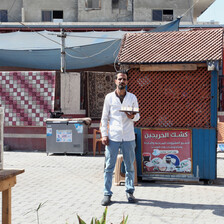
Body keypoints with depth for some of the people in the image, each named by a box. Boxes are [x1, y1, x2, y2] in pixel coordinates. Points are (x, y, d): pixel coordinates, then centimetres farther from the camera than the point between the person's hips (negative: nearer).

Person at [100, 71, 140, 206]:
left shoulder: (132, 98, 7)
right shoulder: (109, 97, 5)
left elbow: (138, 116, 12)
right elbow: (104, 117, 6)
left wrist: (133, 116, -12)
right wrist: (104, 134, -2)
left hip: (128, 137, 1)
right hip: (113, 137, -1)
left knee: (130, 166, 7)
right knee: (109, 167, 0)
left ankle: (130, 192, 19)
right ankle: (107, 194, 8)